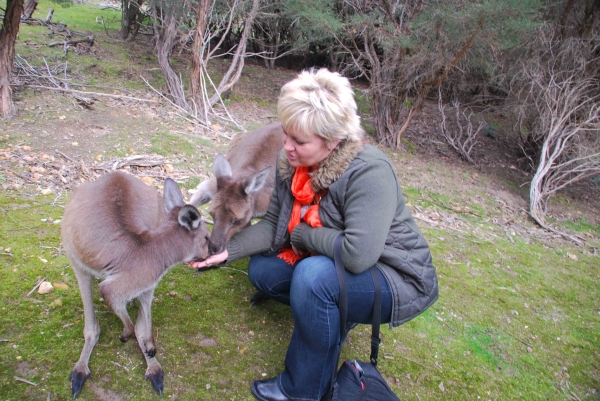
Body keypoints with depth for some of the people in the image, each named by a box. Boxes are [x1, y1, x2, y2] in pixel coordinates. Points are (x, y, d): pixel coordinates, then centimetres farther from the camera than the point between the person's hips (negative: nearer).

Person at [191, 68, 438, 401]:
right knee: (261, 270, 2)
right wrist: (227, 251, -16)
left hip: (397, 280, -8)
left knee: (314, 273, -33)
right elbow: (272, 224, -2)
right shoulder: (291, 164, -8)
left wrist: (302, 234, -22)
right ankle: (335, 314, 17)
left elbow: (358, 254, -38)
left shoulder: (369, 172, -31)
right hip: (333, 266, 8)